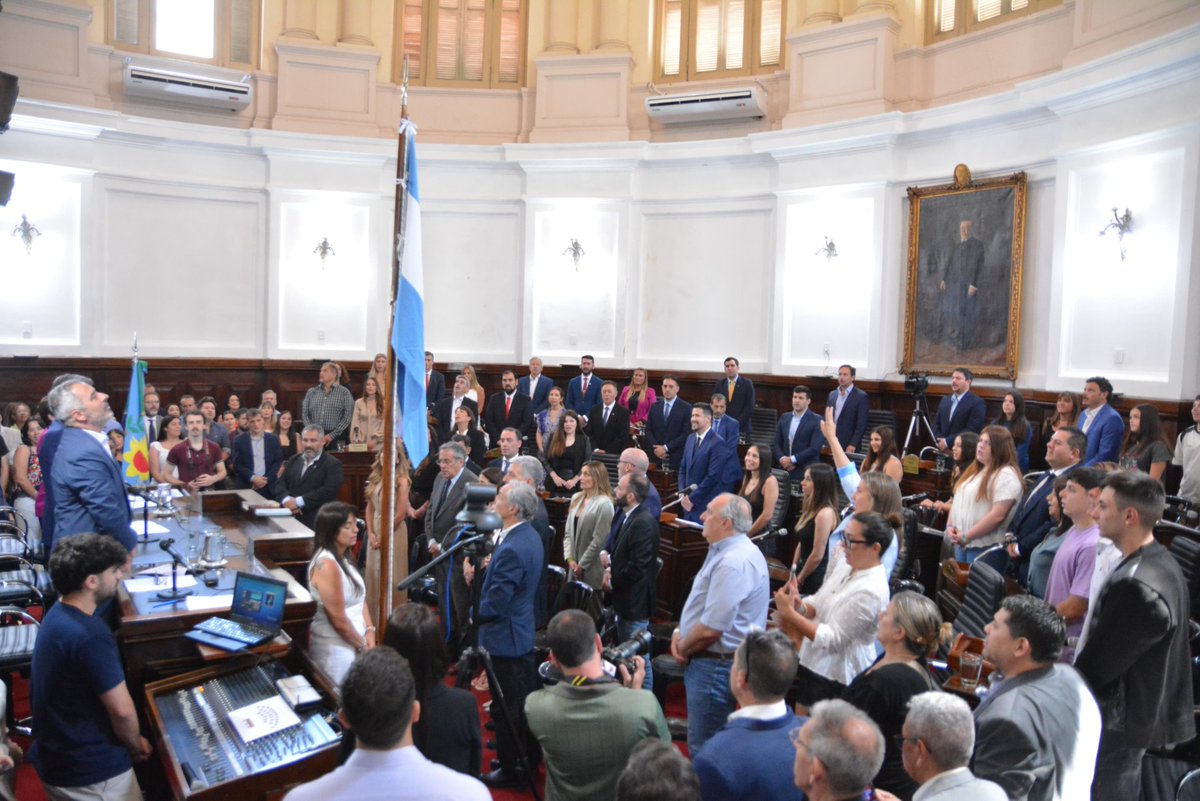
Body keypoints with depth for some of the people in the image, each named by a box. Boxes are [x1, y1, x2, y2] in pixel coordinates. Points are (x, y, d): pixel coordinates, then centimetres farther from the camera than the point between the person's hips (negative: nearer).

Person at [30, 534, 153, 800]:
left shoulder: (57, 615, 2)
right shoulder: (89, 635, -28)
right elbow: (121, 709, -25)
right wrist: (136, 746, -5)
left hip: (55, 758, 9)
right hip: (90, 771, -9)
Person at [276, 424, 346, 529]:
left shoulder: (333, 464, 0)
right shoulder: (293, 460, 20)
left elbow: (329, 491, -13)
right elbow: (280, 484, 12)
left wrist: (299, 502, -16)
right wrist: (286, 499, -9)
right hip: (289, 516, 4)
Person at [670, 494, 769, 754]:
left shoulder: (733, 562, -25)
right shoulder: (727, 552, 10)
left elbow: (710, 629, -27)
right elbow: (702, 606, 20)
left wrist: (682, 648, -9)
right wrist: (680, 633, 4)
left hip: (716, 667, -11)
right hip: (710, 662, 11)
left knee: (704, 750, 3)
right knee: (702, 742, 23)